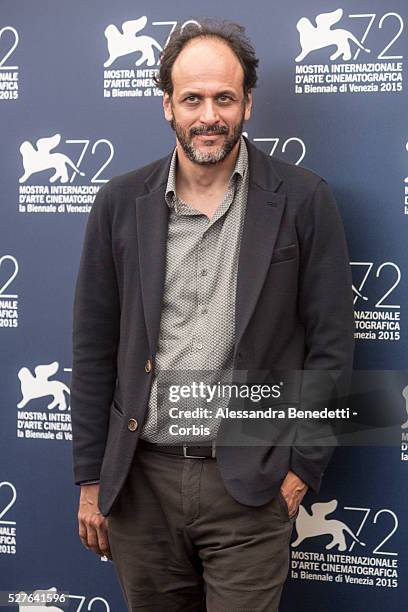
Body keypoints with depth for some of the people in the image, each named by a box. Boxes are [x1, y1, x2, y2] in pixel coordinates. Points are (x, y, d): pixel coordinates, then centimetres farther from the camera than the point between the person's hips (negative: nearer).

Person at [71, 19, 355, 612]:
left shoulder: (303, 200, -4)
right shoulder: (121, 202, 2)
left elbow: (331, 343, -1)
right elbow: (94, 346, 5)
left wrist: (301, 469, -4)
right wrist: (91, 480, 5)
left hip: (250, 484, -2)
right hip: (140, 479, 3)